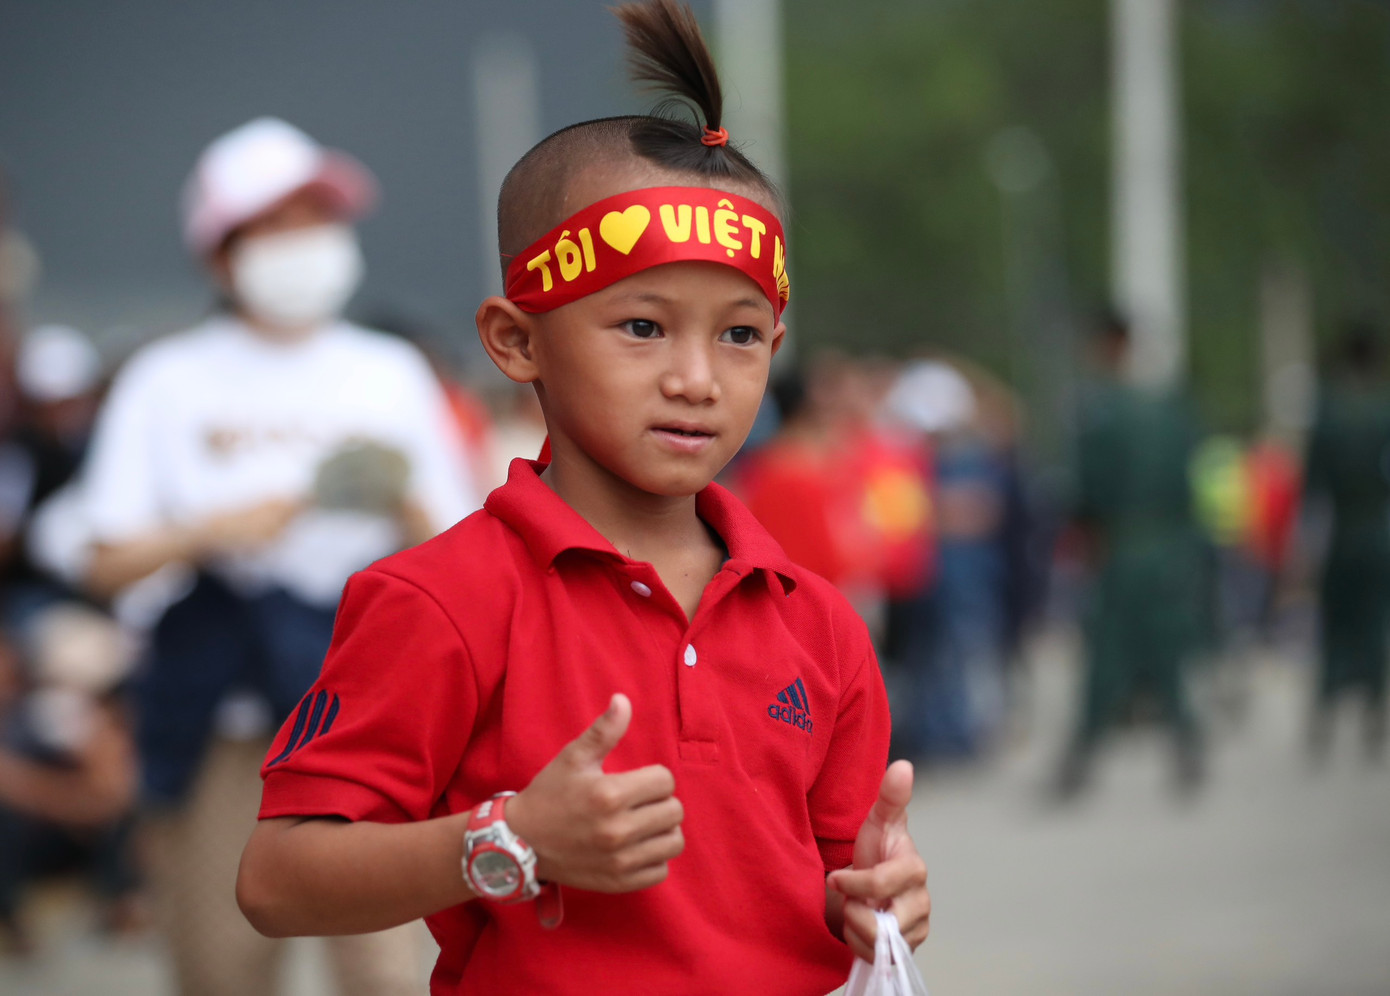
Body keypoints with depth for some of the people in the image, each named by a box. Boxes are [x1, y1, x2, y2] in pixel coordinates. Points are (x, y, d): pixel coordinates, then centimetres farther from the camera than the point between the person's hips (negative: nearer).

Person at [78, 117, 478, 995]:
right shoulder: (168, 382, 7)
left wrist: (406, 508, -10)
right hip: (215, 687, 0)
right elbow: (109, 563, 2)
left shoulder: (391, 374, 12)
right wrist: (213, 530, -14)